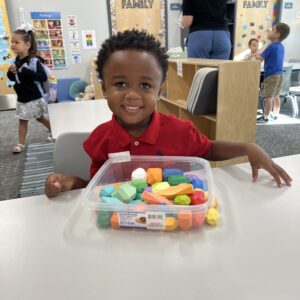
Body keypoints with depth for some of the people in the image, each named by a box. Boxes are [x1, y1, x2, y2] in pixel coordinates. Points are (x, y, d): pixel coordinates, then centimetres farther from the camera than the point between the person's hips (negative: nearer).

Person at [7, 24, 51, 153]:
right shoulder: (17, 60, 2)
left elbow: (43, 77, -30)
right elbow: (13, 78, 13)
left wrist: (26, 71, -33)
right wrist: (10, 72, -9)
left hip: (34, 98, -6)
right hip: (22, 98, 6)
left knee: (40, 118, 13)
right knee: (22, 121, 12)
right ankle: (21, 143, 22)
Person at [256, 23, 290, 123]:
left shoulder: (272, 46, -16)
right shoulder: (281, 46, 11)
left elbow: (260, 58, -9)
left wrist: (257, 55, 11)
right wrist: (260, 54, 16)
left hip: (271, 76, -9)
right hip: (279, 75, 9)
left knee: (268, 97, -3)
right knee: (276, 96, 17)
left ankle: (265, 117, 2)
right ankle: (275, 114, 27)